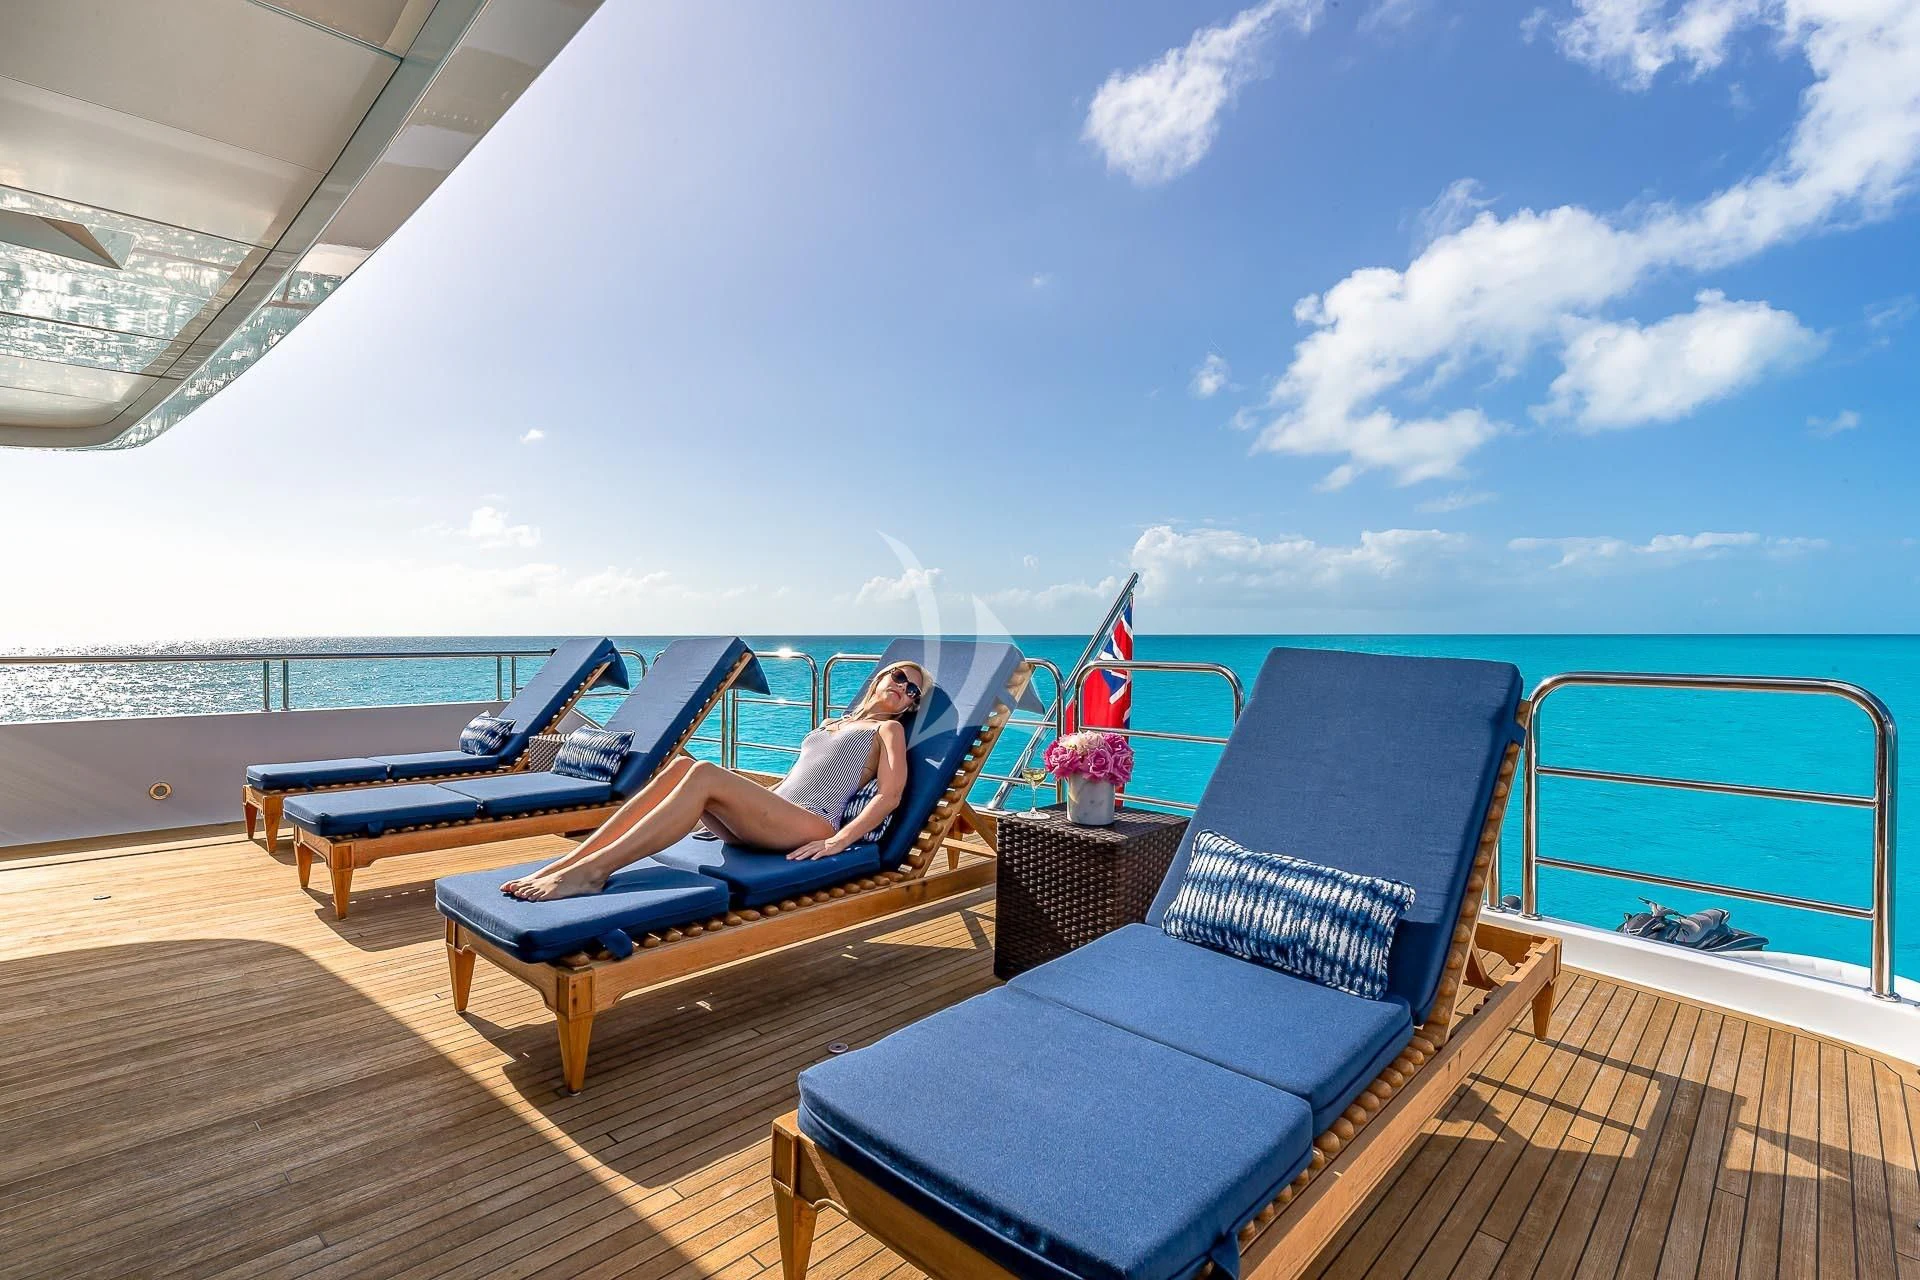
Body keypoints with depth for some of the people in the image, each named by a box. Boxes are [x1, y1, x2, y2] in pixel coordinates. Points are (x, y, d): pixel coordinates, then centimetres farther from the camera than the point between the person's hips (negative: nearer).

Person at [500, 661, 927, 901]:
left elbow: (889, 796, -4)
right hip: (767, 818, 6)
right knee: (681, 766, -19)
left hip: (811, 825, -6)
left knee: (705, 774, -29)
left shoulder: (888, 729, 12)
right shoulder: (831, 725, 33)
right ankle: (567, 862, -25)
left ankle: (592, 870, -35)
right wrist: (736, 803, 19)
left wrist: (838, 841, -17)